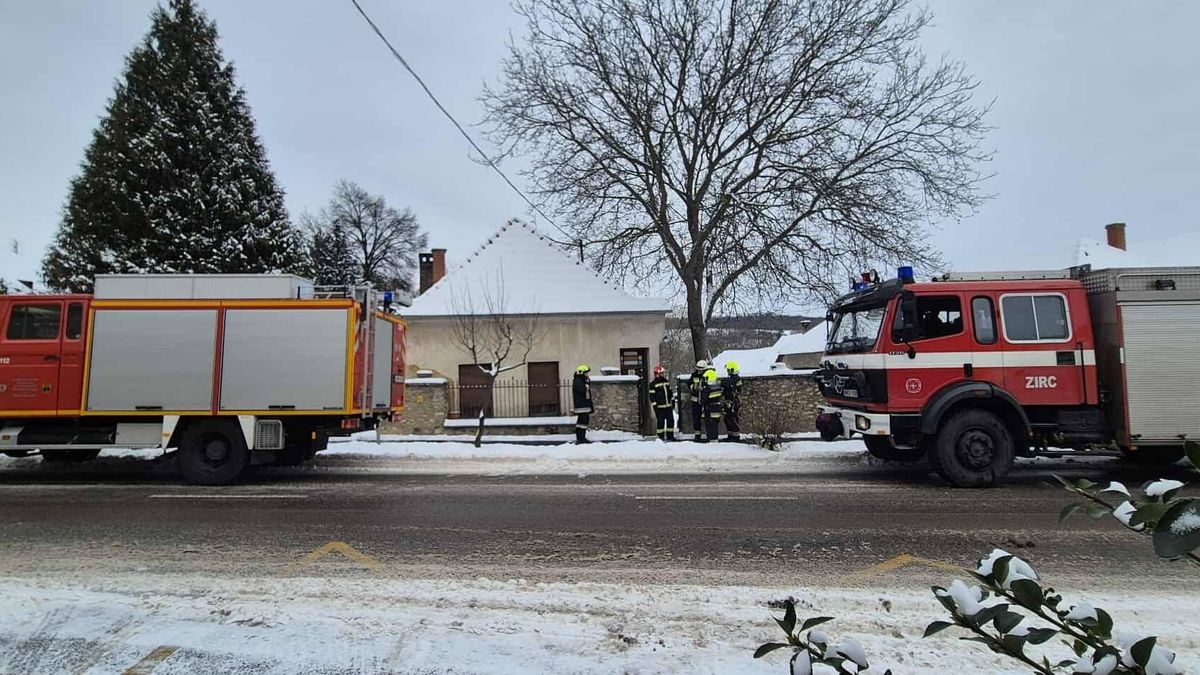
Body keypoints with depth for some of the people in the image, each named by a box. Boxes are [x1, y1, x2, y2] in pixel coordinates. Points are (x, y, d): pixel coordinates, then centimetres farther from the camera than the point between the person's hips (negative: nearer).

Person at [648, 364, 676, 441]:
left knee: (671, 420, 8)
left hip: (669, 406, 7)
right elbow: (652, 396, -9)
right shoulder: (653, 383, -8)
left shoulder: (666, 381, 13)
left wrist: (673, 401, 17)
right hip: (660, 407, -6)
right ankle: (661, 437, 8)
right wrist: (655, 406, -13)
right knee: (660, 422, -2)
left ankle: (670, 436, 19)